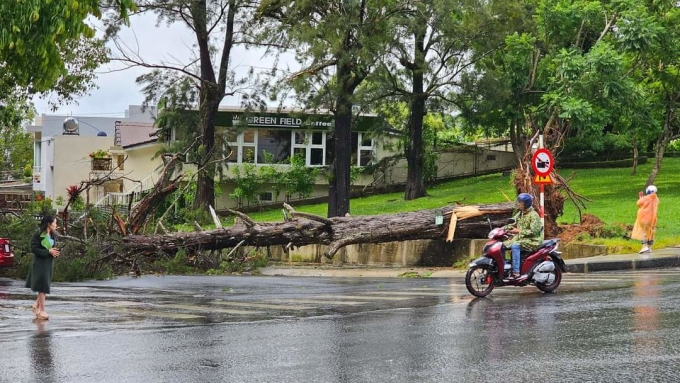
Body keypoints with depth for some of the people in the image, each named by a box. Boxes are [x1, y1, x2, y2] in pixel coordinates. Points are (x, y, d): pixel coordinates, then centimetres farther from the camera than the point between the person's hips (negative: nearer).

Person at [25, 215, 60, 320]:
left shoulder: (52, 235, 7)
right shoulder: (38, 234, -15)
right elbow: (33, 248, -17)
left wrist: (54, 252, -6)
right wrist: (48, 251, -21)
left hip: (48, 263, 7)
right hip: (40, 263, -7)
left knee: (45, 286, 14)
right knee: (42, 286, -5)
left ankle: (36, 305, 30)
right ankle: (41, 310, 1)